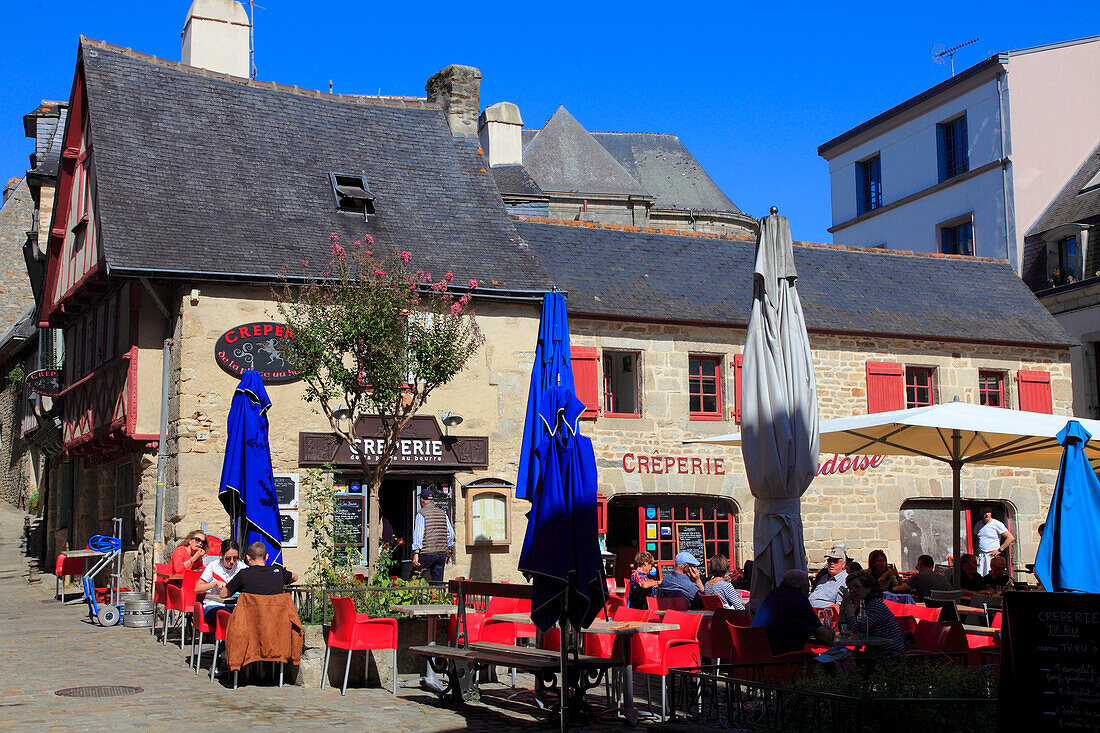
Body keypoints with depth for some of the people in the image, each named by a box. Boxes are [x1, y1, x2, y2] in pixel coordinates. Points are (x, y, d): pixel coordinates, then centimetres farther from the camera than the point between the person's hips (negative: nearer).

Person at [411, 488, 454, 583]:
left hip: (427, 554, -5)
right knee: (438, 582, 6)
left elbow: (418, 534, -11)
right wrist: (448, 550, 23)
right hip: (442, 554, 5)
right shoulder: (443, 514, 12)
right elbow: (451, 533, 13)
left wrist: (416, 554, -14)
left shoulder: (421, 514, -4)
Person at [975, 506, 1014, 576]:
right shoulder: (978, 525, 14)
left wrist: (999, 550, -10)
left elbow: (1011, 538, -9)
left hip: (992, 556, -5)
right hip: (980, 556, 5)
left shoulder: (997, 524, -5)